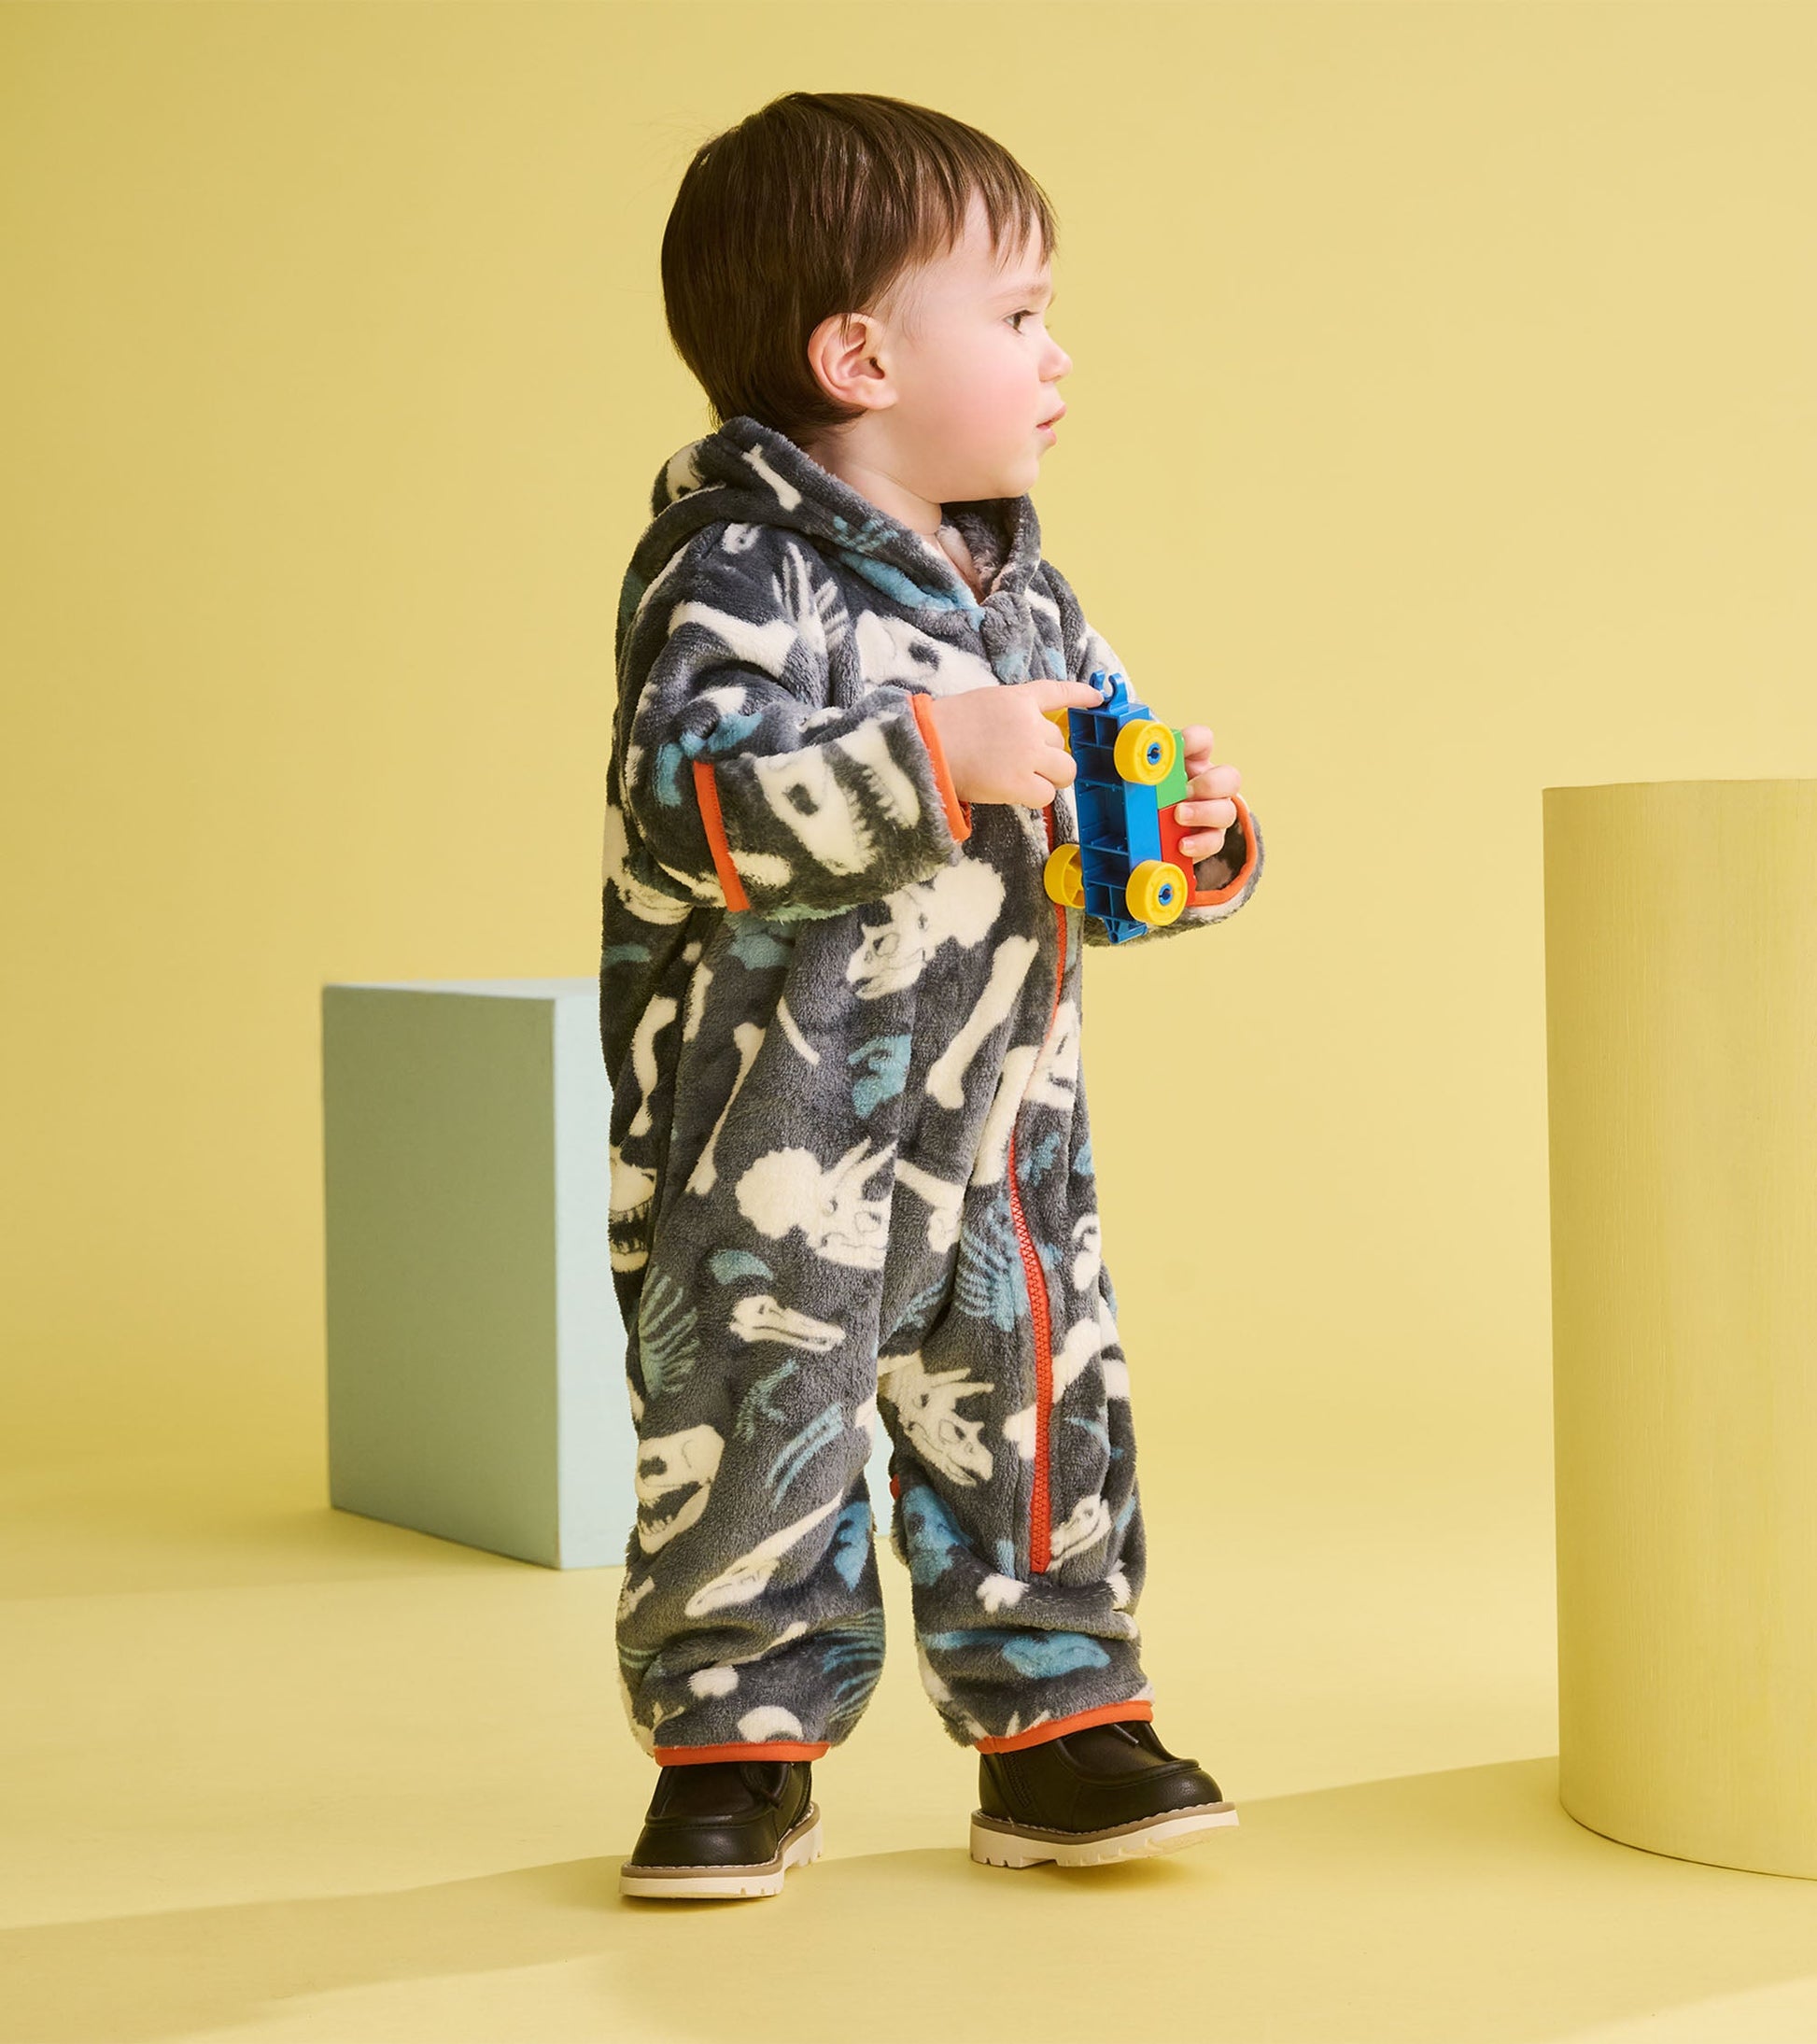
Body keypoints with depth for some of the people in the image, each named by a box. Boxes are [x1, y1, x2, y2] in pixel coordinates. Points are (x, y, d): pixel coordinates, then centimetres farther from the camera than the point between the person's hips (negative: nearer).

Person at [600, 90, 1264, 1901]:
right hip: (779, 1128, -7)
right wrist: (930, 758, -31)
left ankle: (1056, 1720, 25)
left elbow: (1077, 830, 20)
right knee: (756, 1429, 1)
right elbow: (684, 801, -28)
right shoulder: (738, 568, -14)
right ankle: (737, 1742, 17)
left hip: (1003, 1134, 7)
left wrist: (1188, 842, -2)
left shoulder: (1017, 584, 11)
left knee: (1037, 1424, 12)